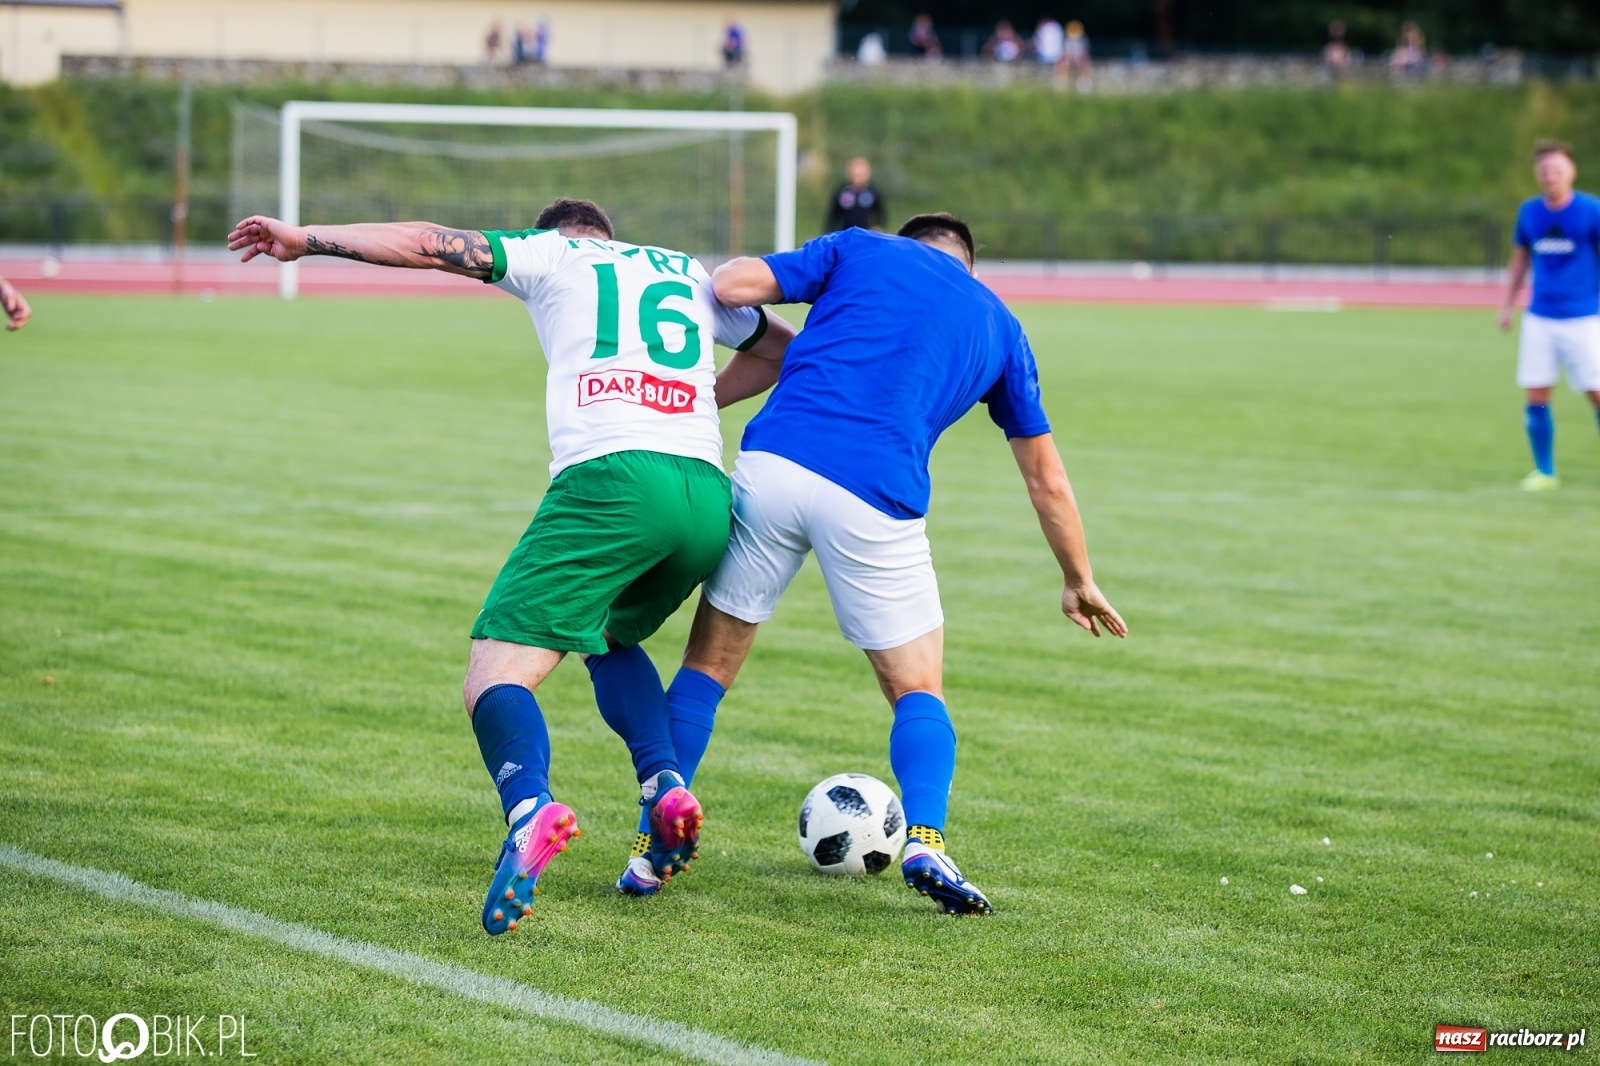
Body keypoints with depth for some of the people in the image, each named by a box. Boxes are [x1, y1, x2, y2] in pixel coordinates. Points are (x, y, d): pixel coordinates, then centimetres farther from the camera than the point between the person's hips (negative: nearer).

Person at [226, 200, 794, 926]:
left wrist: (305, 239, 21)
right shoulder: (691, 275, 30)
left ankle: (530, 806, -40)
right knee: (610, 638, 33)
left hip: (609, 478, -5)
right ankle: (665, 784, 6)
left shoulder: (552, 253, 19)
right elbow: (790, 349, 40)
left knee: (495, 676, -7)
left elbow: (425, 244, 14)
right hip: (710, 497, 5)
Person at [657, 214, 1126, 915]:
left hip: (774, 460, 0)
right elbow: (1046, 479, 30)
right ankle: (924, 839, -11)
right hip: (876, 501, 0)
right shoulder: (999, 326, 24)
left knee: (709, 663, 16)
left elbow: (731, 285, 8)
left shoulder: (860, 248, 20)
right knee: (918, 690, 14)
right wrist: (1078, 582, 42)